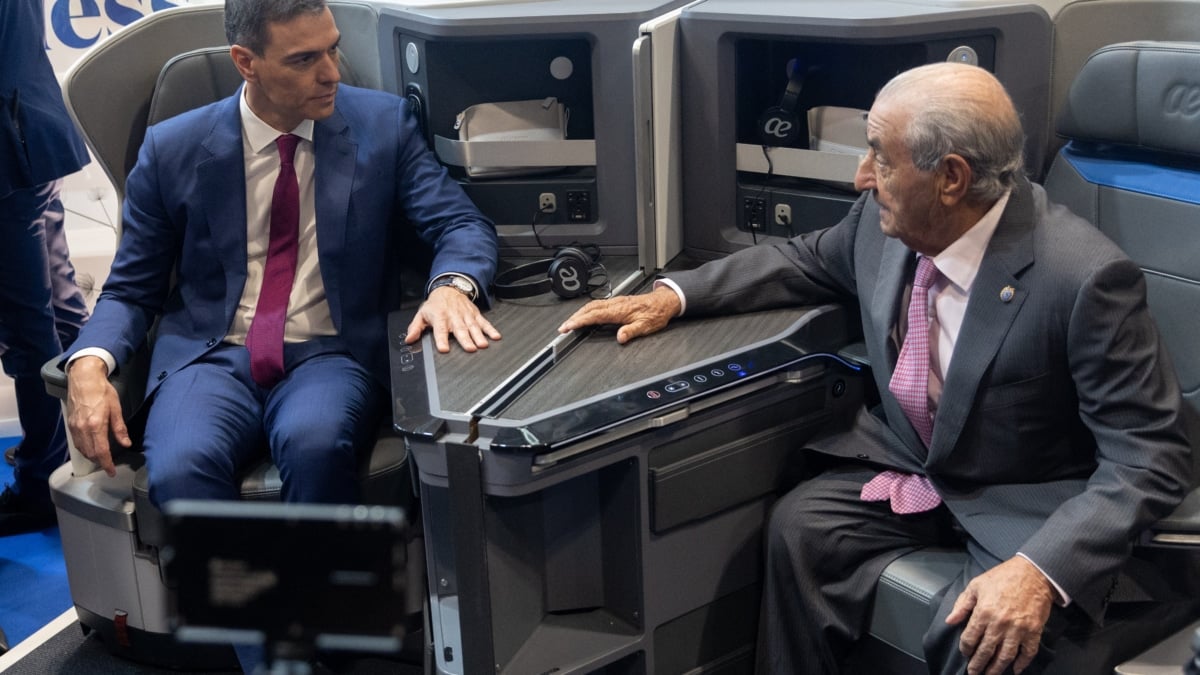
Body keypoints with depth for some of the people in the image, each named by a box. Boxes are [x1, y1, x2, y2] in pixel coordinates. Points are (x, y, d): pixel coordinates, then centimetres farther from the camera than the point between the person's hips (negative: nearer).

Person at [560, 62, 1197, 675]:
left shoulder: (1085, 277, -27)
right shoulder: (884, 219, -8)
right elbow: (807, 259, 14)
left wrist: (1040, 570, -35)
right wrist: (671, 296, 3)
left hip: (1028, 510, -5)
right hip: (909, 467, 6)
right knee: (799, 526, -18)